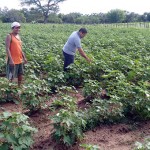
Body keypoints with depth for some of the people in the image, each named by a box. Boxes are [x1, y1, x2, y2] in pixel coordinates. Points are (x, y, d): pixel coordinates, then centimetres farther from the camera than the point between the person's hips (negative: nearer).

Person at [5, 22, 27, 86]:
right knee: (11, 76, 0)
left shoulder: (18, 36, 12)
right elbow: (7, 49, -17)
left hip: (20, 60, 8)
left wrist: (24, 57, 16)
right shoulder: (9, 36, -11)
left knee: (20, 75, 13)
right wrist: (11, 60, -23)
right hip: (12, 60, -7)